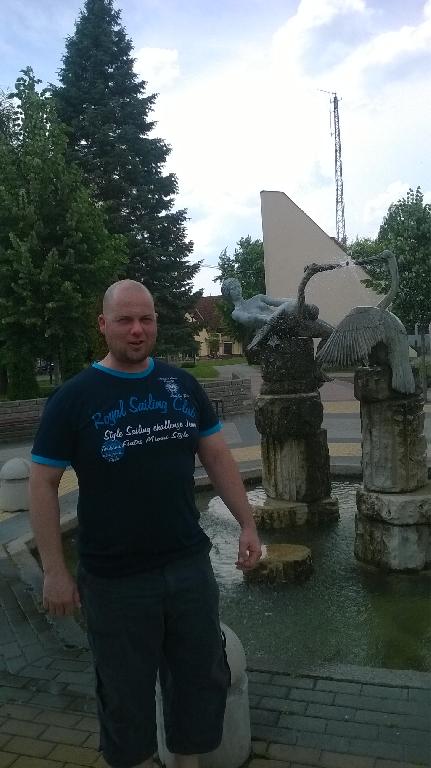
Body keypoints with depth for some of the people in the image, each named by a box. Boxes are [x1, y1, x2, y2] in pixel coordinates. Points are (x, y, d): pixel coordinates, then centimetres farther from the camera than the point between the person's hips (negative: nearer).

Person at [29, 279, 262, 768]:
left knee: (203, 680, 19)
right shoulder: (73, 398, -9)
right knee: (125, 696, 15)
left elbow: (217, 456, 8)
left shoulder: (183, 385, 1)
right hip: (114, 581, -3)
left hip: (190, 566, 4)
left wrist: (247, 523, 3)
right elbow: (43, 483, -6)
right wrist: (54, 571, -8)